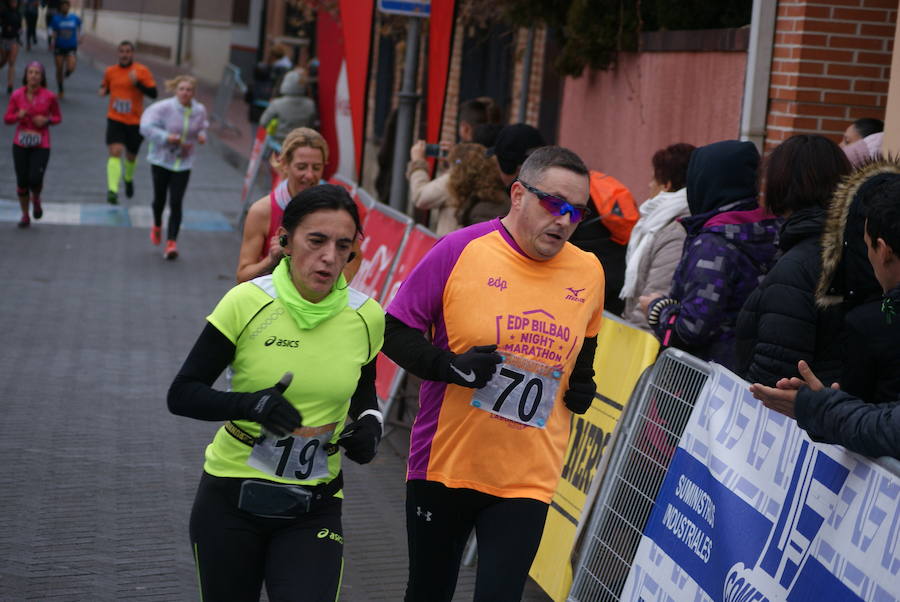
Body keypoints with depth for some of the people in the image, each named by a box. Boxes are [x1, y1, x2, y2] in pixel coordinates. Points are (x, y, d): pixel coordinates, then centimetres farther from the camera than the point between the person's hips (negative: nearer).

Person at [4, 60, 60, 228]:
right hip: (20, 144, 1)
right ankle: (25, 215, 22)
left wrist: (46, 120, -14)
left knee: (35, 180, -14)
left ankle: (36, 199, 23)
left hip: (41, 145, -1)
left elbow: (58, 117, 6)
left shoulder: (49, 96, -6)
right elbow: (7, 118, 4)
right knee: (22, 181, 2)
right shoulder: (17, 95, -3)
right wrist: (18, 115, -17)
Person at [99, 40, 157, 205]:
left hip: (135, 122, 0)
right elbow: (106, 87, 20)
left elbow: (153, 93, -9)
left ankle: (129, 179, 48)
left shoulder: (142, 71, -5)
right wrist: (103, 91, -4)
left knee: (131, 156, 15)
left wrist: (137, 83, -23)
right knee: (115, 152, -19)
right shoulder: (110, 71, 3)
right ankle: (112, 190, -26)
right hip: (115, 119, 0)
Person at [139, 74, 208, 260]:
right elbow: (146, 127, -17)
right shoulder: (164, 108, -16)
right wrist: (167, 137, -27)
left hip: (184, 163, 1)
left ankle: (171, 243, -8)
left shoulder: (199, 110, -2)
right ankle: (157, 226, 45)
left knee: (176, 203, -8)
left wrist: (201, 135, -3)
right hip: (161, 159, -1)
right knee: (160, 199, 11)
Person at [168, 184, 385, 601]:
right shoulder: (247, 303, -12)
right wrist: (252, 405, -25)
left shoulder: (367, 317, -3)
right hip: (230, 500, -1)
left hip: (313, 512, 1)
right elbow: (181, 395, -9)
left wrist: (370, 424, -4)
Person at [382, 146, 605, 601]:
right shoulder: (461, 251, -10)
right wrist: (451, 366, -19)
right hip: (443, 464, -1)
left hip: (527, 480, 1)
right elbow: (396, 332, -5)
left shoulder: (589, 272, 2)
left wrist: (582, 382, 6)